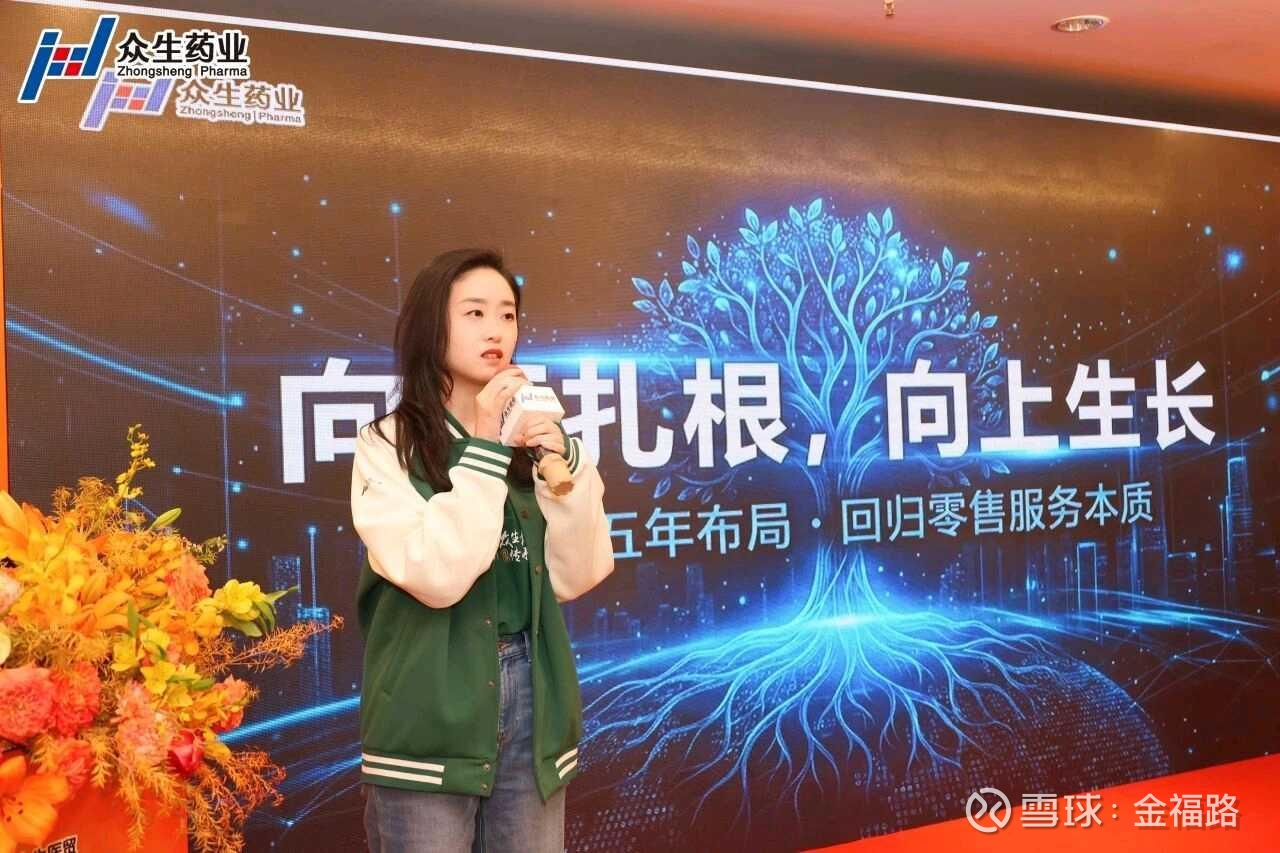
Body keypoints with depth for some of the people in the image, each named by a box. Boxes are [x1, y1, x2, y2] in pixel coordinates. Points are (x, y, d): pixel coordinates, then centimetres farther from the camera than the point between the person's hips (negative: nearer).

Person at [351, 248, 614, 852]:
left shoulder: (532, 435, 5)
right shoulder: (388, 445, -8)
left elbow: (574, 577, 0)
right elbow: (436, 575, -19)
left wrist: (565, 464, -11)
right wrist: (482, 451, -16)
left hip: (533, 701, 4)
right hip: (432, 714, -4)